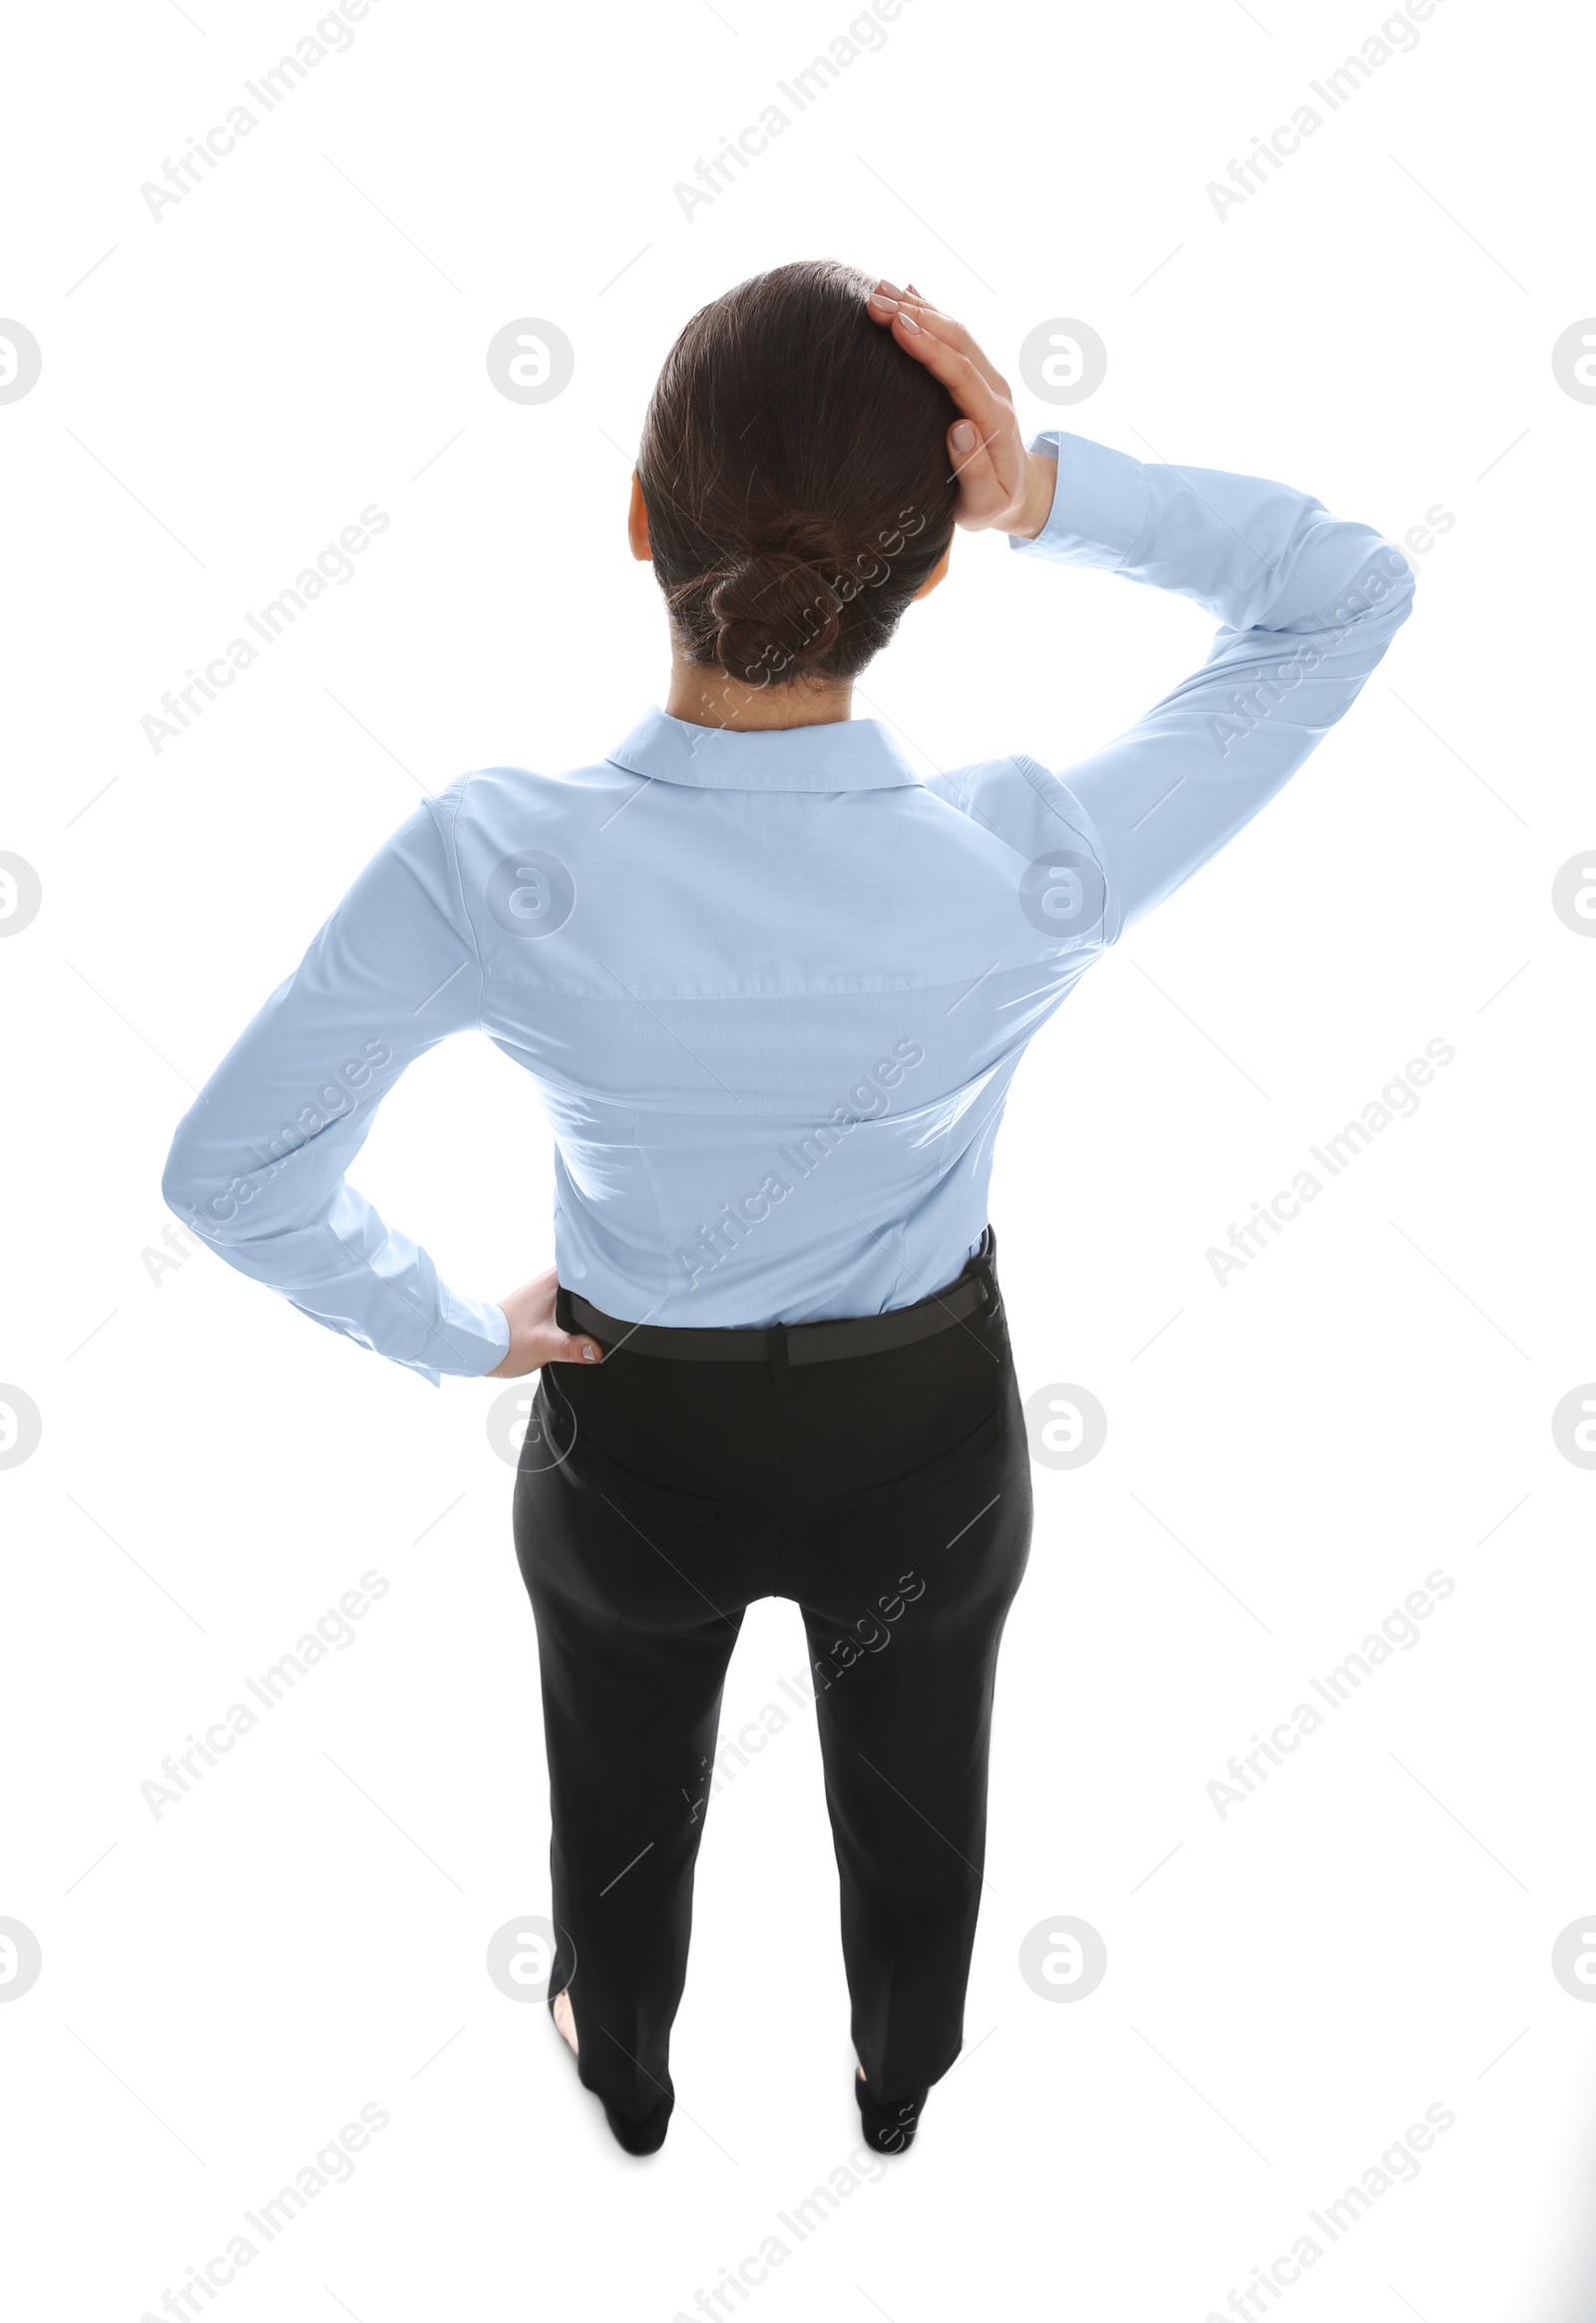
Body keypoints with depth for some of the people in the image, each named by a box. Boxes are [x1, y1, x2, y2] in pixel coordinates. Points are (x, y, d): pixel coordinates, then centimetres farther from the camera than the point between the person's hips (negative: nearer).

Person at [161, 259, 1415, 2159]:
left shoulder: (496, 869, -33)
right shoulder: (1035, 877, -32)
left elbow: (230, 1171, -20)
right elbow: (1350, 592, -17)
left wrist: (449, 1331, -4)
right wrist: (1050, 489, -30)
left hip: (631, 1437, 0)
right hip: (923, 1437, 1)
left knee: (625, 1793, 32)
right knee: (915, 1790, 32)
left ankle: (624, 2066, 64)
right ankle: (903, 2074, 64)